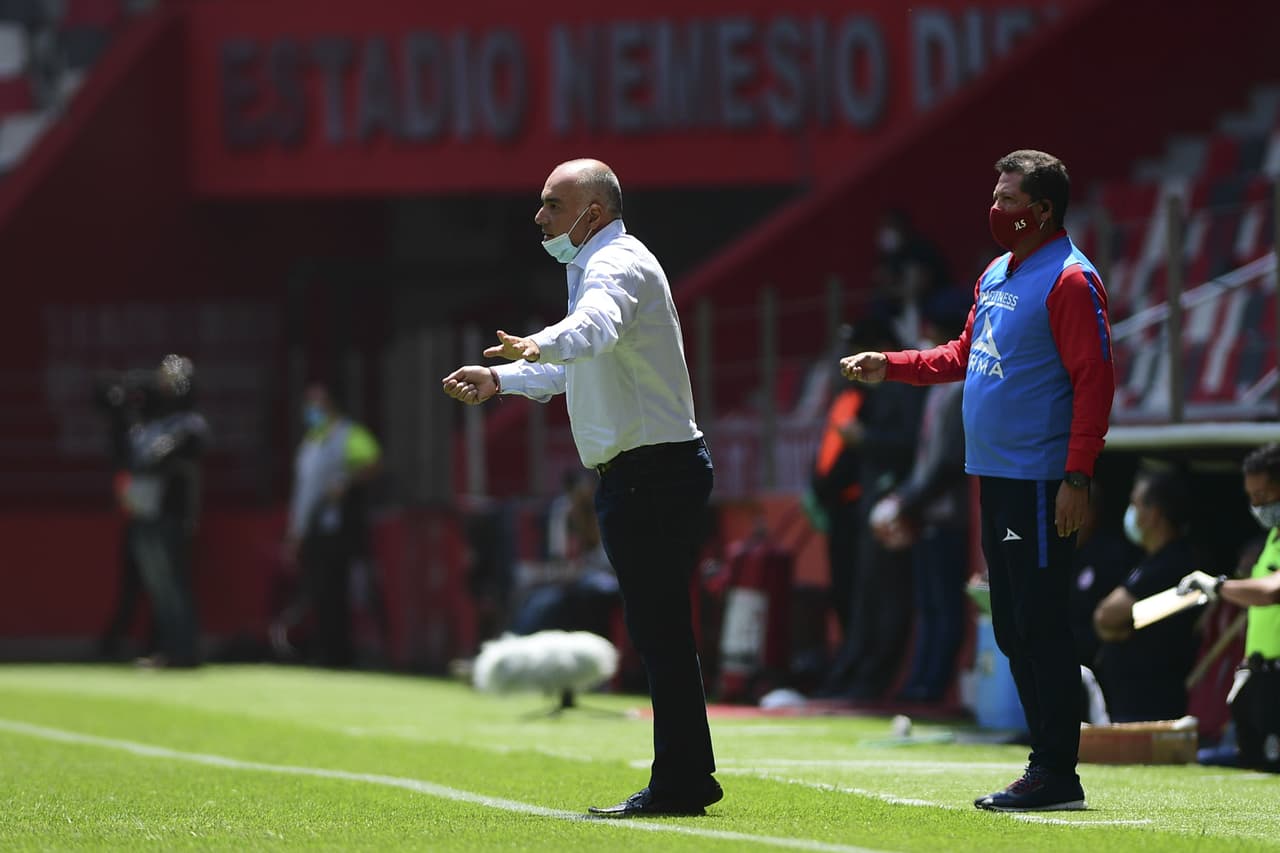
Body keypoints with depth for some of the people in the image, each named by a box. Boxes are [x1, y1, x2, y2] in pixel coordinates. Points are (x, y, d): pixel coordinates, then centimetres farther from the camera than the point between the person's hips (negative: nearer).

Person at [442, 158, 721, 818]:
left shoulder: (618, 264, -13)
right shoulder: (598, 266, 21)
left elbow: (596, 328, -38)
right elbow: (576, 364, 36)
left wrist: (539, 345, -56)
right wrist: (500, 379, 28)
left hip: (652, 472, -11)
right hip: (636, 473, 11)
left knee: (658, 628, -10)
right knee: (660, 630, 13)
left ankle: (678, 782, -10)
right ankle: (687, 778, 19)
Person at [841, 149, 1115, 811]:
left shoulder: (1070, 280, -11)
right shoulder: (995, 276, 17)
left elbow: (1094, 379, -16)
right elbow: (963, 356, 27)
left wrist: (1077, 476, -22)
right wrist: (888, 366, 15)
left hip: (1040, 483, -9)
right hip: (994, 477, 9)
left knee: (1039, 626, -9)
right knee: (1012, 630, 11)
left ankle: (1056, 775, -6)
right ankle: (1048, 764, 16)